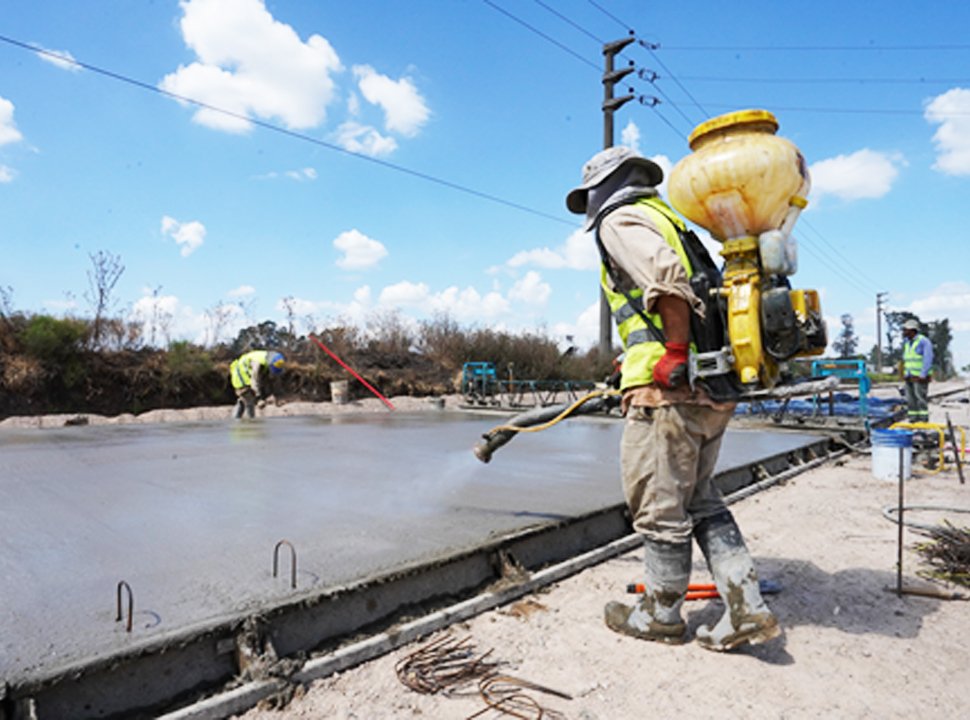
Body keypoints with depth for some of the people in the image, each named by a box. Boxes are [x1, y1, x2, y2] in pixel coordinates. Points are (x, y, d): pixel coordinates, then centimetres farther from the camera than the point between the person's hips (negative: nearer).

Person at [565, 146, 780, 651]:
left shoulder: (621, 219, -1)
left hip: (672, 389, -10)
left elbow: (668, 279, -22)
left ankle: (661, 614, 21)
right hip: (712, 387, 10)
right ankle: (747, 608, 18)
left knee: (660, 507, 4)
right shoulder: (668, 220, 27)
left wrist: (675, 354, -20)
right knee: (700, 498, 18)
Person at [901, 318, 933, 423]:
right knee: (910, 400, 7)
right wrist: (905, 374, 11)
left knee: (921, 399, -6)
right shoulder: (906, 342, 13)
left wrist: (922, 376, -18)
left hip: (920, 377, -7)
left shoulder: (924, 341, -10)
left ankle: (924, 421, 0)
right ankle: (913, 420, 12)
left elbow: (928, 360, -14)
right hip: (909, 377, 7)